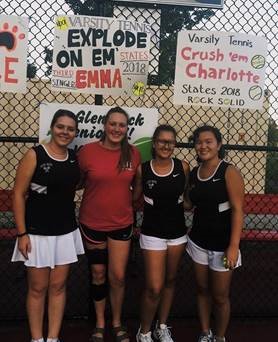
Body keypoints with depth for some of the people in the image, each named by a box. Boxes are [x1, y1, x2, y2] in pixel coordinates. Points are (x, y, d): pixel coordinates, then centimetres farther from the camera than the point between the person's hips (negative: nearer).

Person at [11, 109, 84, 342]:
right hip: (37, 232, -4)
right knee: (38, 288, 7)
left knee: (58, 286, 12)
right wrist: (22, 233, -13)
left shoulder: (75, 157, 3)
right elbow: (18, 194, -11)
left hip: (66, 232, 4)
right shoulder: (34, 155, -11)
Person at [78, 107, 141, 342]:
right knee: (98, 275, 13)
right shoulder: (87, 151, -12)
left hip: (122, 223, 1)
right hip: (92, 223, -1)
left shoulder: (133, 153, -4)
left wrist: (131, 203, 4)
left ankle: (117, 323, 30)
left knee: (118, 276, 6)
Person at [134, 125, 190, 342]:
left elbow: (187, 196, 5)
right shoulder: (142, 169, -9)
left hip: (178, 233, 3)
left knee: (170, 281, 17)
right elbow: (134, 199, 1)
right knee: (154, 288, -3)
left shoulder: (183, 167, -6)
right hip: (152, 234, -3)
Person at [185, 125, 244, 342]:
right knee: (202, 289, 16)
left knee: (220, 296, 8)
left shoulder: (229, 172, -13)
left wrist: (233, 246, -21)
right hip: (198, 241, 5)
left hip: (222, 245, -5)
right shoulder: (194, 173, 4)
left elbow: (237, 210, -17)